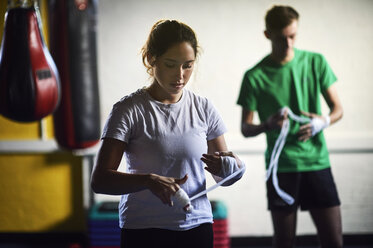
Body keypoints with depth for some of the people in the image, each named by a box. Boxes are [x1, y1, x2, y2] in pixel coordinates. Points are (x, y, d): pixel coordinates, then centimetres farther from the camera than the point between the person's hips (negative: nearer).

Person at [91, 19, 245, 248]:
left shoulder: (203, 108, 5)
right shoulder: (129, 110, -7)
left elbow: (224, 177, 11)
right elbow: (99, 180, -14)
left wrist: (232, 167, -13)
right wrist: (150, 180, -30)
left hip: (197, 228, 3)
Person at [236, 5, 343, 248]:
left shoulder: (316, 62, 3)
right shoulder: (255, 76, -2)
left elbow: (337, 108, 7)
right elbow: (245, 128, 2)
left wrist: (323, 121, -17)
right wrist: (267, 125, -21)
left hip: (317, 162, 1)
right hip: (281, 167, -1)